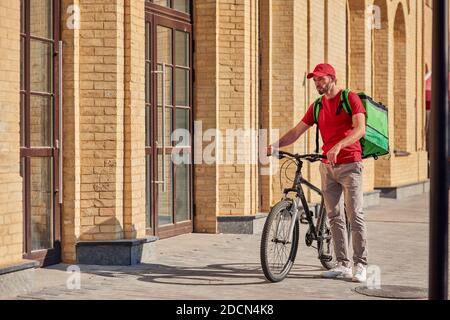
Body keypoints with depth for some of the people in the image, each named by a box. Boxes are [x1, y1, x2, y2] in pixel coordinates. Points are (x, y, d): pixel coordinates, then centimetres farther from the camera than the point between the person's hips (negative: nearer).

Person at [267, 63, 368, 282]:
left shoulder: (351, 99, -4)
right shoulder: (317, 107, 13)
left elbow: (360, 129, -17)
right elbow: (296, 132, 10)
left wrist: (338, 146, -32)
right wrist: (275, 146, -5)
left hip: (349, 164, -6)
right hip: (328, 166, 6)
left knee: (355, 216, -8)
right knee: (333, 217, 4)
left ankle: (360, 265, -5)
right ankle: (343, 264, 8)